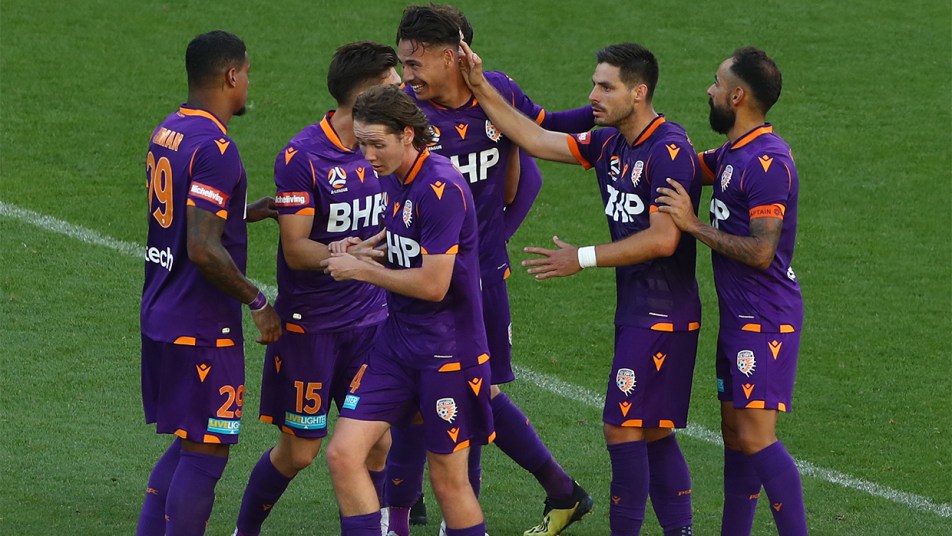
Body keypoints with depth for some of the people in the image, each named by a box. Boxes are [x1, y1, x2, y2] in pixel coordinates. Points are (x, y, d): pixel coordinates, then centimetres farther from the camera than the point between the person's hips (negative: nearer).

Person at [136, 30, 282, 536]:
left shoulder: (167, 132, 9)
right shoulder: (214, 149, -20)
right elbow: (203, 250, -25)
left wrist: (248, 211, 21)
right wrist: (257, 301, -14)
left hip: (161, 317, 9)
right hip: (202, 327, -9)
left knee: (188, 445, 18)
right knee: (205, 454, -1)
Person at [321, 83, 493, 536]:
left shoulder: (440, 189, -20)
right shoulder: (401, 181, 7)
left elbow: (433, 284, -23)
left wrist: (362, 271, -11)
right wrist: (366, 246, 6)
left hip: (447, 353, -8)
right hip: (397, 343, 8)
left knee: (448, 480, 2)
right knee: (343, 454, -4)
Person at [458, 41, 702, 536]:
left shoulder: (670, 151, -18)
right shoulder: (609, 144, 9)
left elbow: (663, 239, -22)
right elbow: (536, 140, 15)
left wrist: (583, 259, -16)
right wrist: (481, 88, 11)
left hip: (661, 316, -9)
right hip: (635, 310, 9)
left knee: (622, 427, -9)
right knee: (652, 434, 10)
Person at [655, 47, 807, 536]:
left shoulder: (766, 162, -19)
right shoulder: (733, 154, 11)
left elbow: (760, 252, -23)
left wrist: (693, 225, -16)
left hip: (765, 321, -10)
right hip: (738, 314, 10)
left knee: (756, 438, -13)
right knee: (734, 432, 14)